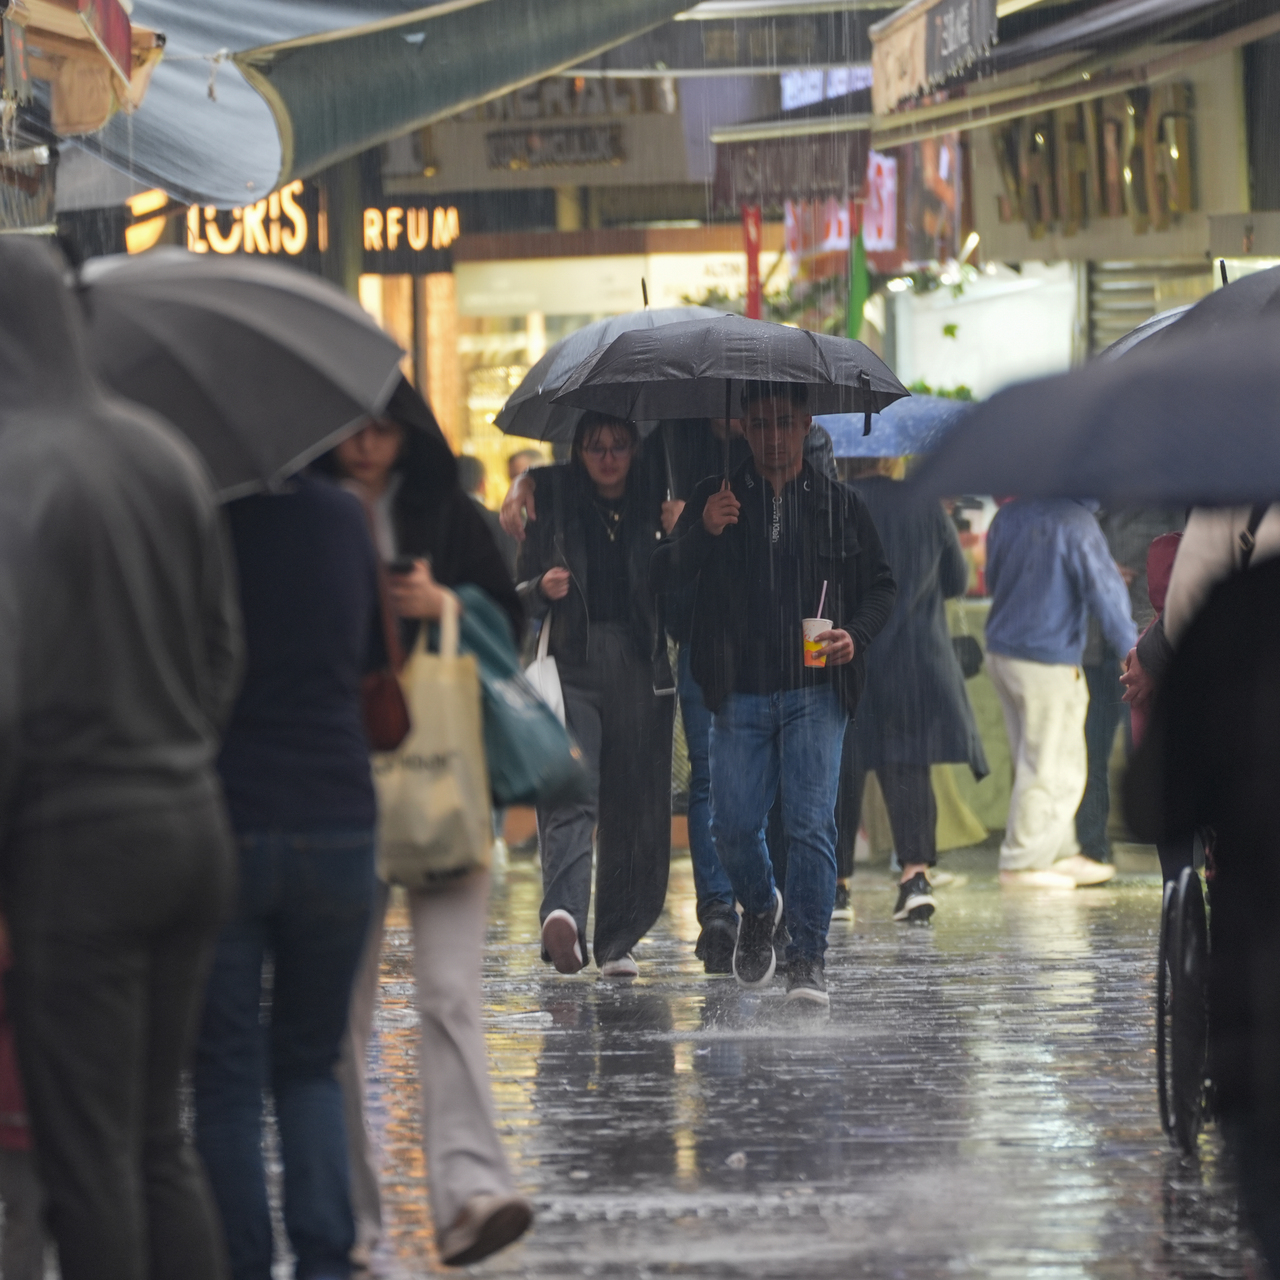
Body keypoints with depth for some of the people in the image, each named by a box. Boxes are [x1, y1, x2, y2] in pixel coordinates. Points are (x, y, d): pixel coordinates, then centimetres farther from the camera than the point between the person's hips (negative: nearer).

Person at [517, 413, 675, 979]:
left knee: (634, 806, 1)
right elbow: (522, 595, 12)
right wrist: (543, 589, -10)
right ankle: (563, 913, -36)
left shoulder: (654, 508, 11)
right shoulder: (555, 504, 9)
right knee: (572, 793, -18)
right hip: (572, 665, -2)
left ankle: (617, 941, 8)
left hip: (641, 671, 2)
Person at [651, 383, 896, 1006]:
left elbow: (880, 585, 15)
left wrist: (856, 634, -4)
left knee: (811, 825, -10)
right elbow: (663, 576, 4)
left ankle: (807, 955, -4)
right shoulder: (715, 498, 9)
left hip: (815, 691, -1)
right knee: (732, 825, 0)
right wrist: (702, 534, -15)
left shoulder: (839, 505, 9)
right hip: (739, 693, 1)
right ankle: (760, 908, 30)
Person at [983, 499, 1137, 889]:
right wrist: (1132, 650, -8)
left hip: (1001, 652, 8)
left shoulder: (1007, 516, 6)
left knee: (1039, 764, 16)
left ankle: (1062, 854, 23)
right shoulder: (1074, 521, -15)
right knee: (1050, 769, 1)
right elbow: (1104, 589, -15)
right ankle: (1022, 862, 4)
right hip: (1048, 662, -8)